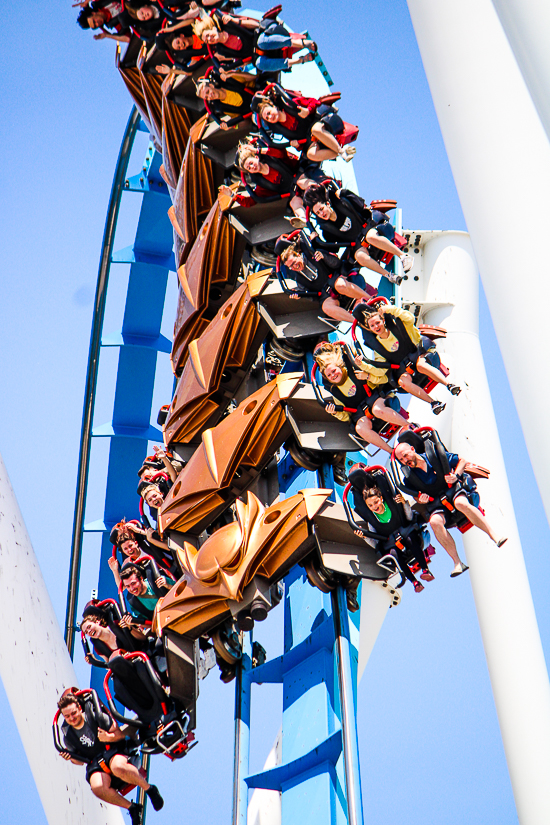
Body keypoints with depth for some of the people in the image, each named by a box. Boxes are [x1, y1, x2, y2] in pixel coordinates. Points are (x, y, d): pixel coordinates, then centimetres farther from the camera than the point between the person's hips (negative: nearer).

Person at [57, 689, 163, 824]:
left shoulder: (94, 714, -9)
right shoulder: (67, 734, 2)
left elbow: (120, 734, -4)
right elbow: (80, 760, 13)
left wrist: (109, 737, -25)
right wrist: (70, 758, -8)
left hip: (113, 750, -3)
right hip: (94, 763, 3)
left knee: (118, 767, -40)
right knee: (97, 787, -32)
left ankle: (149, 789, -13)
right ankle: (132, 808, -8)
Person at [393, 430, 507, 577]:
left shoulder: (435, 455, -5)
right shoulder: (409, 478, 0)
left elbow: (462, 460, 5)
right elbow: (416, 495, 16)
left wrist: (456, 475, -12)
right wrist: (420, 499, -8)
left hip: (455, 488, -2)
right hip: (435, 502, 2)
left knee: (461, 503, -39)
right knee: (435, 521, -31)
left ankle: (494, 535, -35)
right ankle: (457, 563, -27)